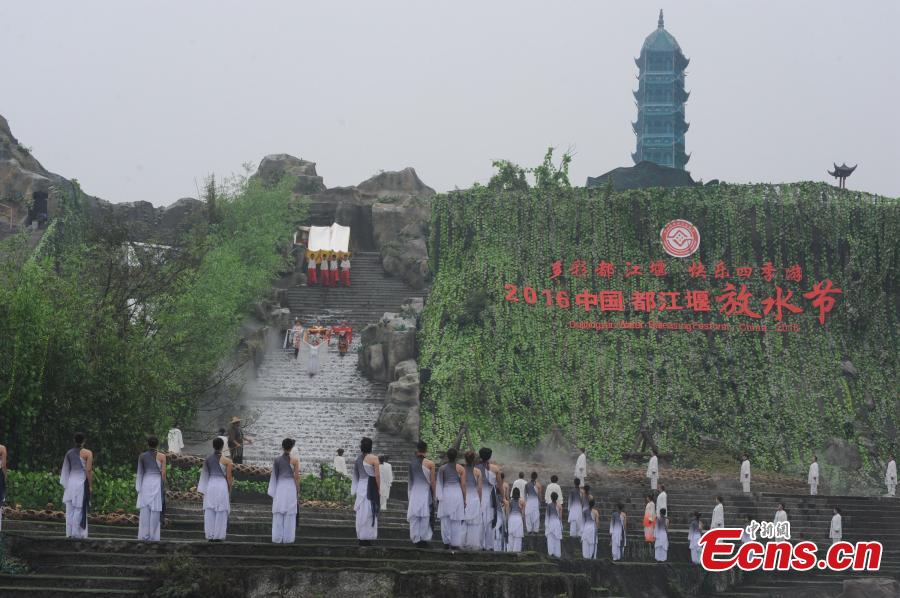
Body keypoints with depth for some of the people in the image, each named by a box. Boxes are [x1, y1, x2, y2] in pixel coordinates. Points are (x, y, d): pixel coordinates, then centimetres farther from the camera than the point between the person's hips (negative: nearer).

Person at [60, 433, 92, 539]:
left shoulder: (69, 453, 6)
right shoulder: (87, 453, -7)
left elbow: (66, 470, 7)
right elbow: (89, 470, -11)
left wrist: (65, 485, 13)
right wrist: (90, 486, -5)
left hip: (70, 482, 4)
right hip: (82, 482, -4)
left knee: (70, 509, 9)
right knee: (79, 509, -1)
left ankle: (69, 533, 10)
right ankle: (77, 533, -4)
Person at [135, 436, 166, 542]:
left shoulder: (142, 456, 2)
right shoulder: (161, 456, -2)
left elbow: (140, 472, 2)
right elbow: (163, 473, -3)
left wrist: (138, 487, 7)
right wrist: (163, 486, 6)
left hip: (145, 483, 1)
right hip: (157, 483, -1)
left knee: (144, 510, 3)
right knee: (155, 511, 0)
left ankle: (144, 536, 0)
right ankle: (153, 536, -1)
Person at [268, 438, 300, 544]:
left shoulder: (277, 460, -3)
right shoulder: (295, 460, -7)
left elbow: (274, 476, 1)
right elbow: (297, 477, -5)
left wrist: (273, 491, 9)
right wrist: (298, 491, 5)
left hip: (279, 488, 1)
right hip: (291, 487, -1)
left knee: (278, 514, 7)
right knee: (289, 515, 4)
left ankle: (277, 538, 7)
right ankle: (288, 538, 4)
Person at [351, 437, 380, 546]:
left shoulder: (358, 458, 6)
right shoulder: (373, 458, -11)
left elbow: (355, 475, 9)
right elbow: (377, 475, -13)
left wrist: (355, 490, 14)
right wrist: (379, 488, -2)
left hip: (360, 487, 6)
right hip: (371, 487, -6)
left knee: (361, 513, 11)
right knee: (369, 513, -1)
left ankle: (361, 538, 14)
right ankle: (367, 538, 0)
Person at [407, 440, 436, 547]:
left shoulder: (412, 463, 0)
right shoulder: (430, 464, -8)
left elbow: (410, 480, 3)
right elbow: (432, 482, -5)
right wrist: (434, 495, 6)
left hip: (413, 493, 2)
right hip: (425, 492, -2)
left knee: (414, 516, 6)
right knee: (425, 516, 3)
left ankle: (416, 539, 6)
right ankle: (424, 538, 1)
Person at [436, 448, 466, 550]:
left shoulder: (442, 468, 0)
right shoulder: (460, 469, -2)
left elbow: (438, 484, -1)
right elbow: (463, 485, -2)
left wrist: (438, 497, 6)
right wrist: (464, 499, 4)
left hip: (445, 494, 1)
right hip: (457, 494, -1)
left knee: (445, 519, 8)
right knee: (456, 520, 4)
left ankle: (446, 542, 6)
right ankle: (455, 544, 4)